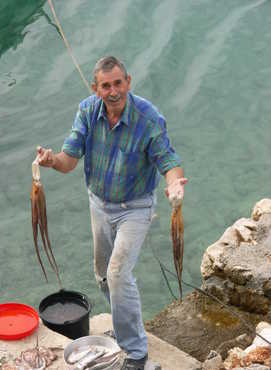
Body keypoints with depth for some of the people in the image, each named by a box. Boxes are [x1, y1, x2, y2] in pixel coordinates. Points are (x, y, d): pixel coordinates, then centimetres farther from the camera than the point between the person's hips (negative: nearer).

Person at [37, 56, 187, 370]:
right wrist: (53, 160, -42)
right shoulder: (88, 110, -13)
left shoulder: (149, 118, -25)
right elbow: (69, 160, -17)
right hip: (99, 203, 5)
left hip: (134, 208, -5)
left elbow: (169, 162, -22)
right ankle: (125, 326, 45)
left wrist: (174, 183, -46)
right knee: (103, 275, 19)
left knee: (118, 274, -16)